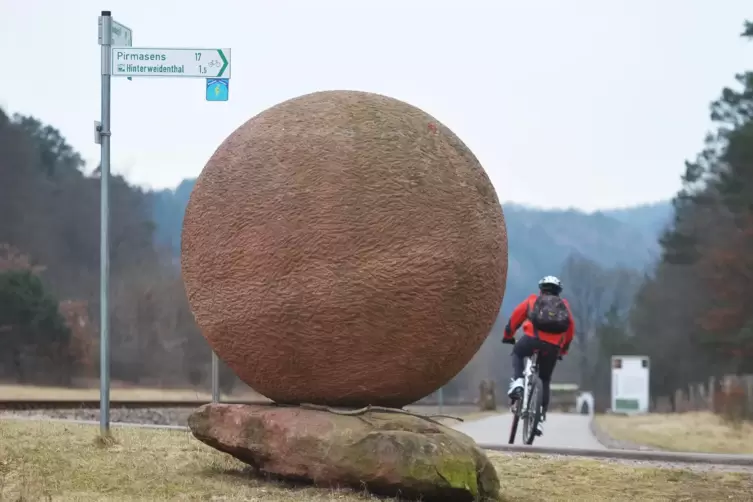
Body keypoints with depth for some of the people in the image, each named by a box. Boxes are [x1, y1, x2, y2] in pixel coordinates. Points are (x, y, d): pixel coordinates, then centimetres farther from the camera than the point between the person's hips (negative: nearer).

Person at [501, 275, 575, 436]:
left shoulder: (532, 300, 23)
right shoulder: (564, 305, 28)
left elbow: (516, 316, 25)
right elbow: (570, 328, 30)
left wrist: (508, 336, 39)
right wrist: (563, 349, 42)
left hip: (533, 338, -2)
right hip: (554, 346, 2)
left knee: (517, 353, 31)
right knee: (545, 381, 19)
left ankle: (517, 382, 4)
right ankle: (541, 418, 10)